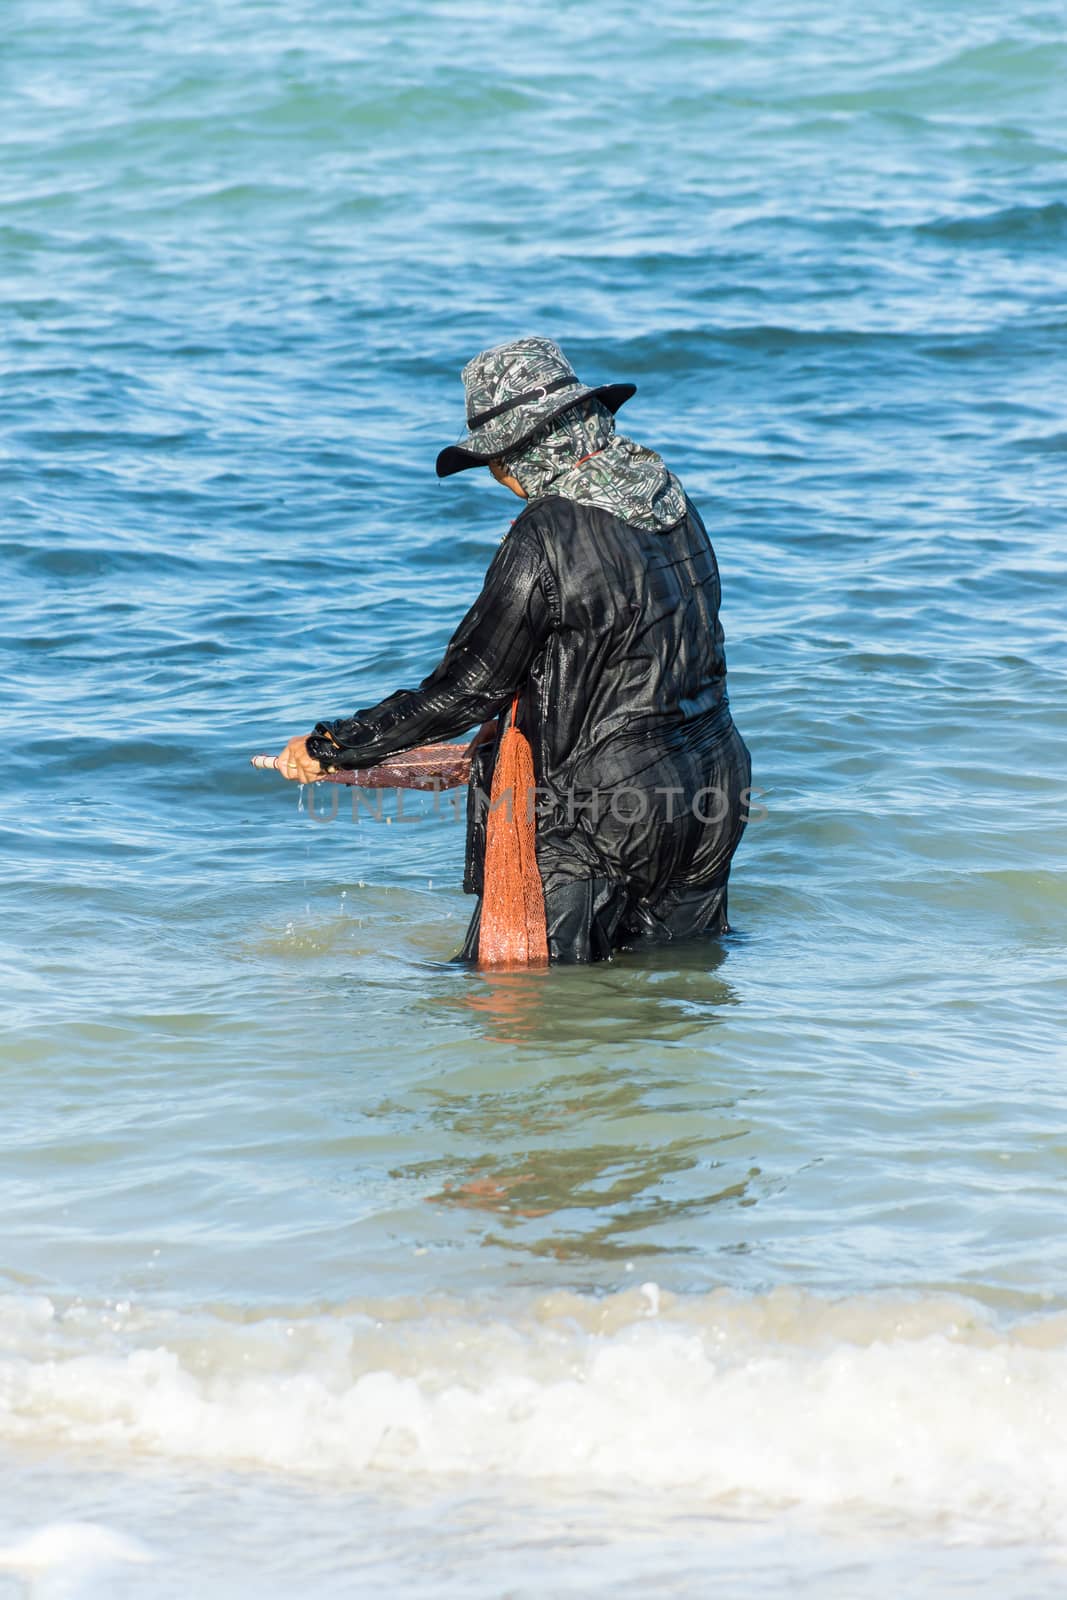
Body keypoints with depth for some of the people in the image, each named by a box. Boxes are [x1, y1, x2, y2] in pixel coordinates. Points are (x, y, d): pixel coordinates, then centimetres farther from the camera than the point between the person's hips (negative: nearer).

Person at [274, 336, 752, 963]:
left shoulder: (547, 536, -19)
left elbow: (467, 689, -15)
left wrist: (330, 746, -5)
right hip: (714, 793, 8)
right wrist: (526, 719, 28)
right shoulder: (671, 498, 6)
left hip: (609, 813, -8)